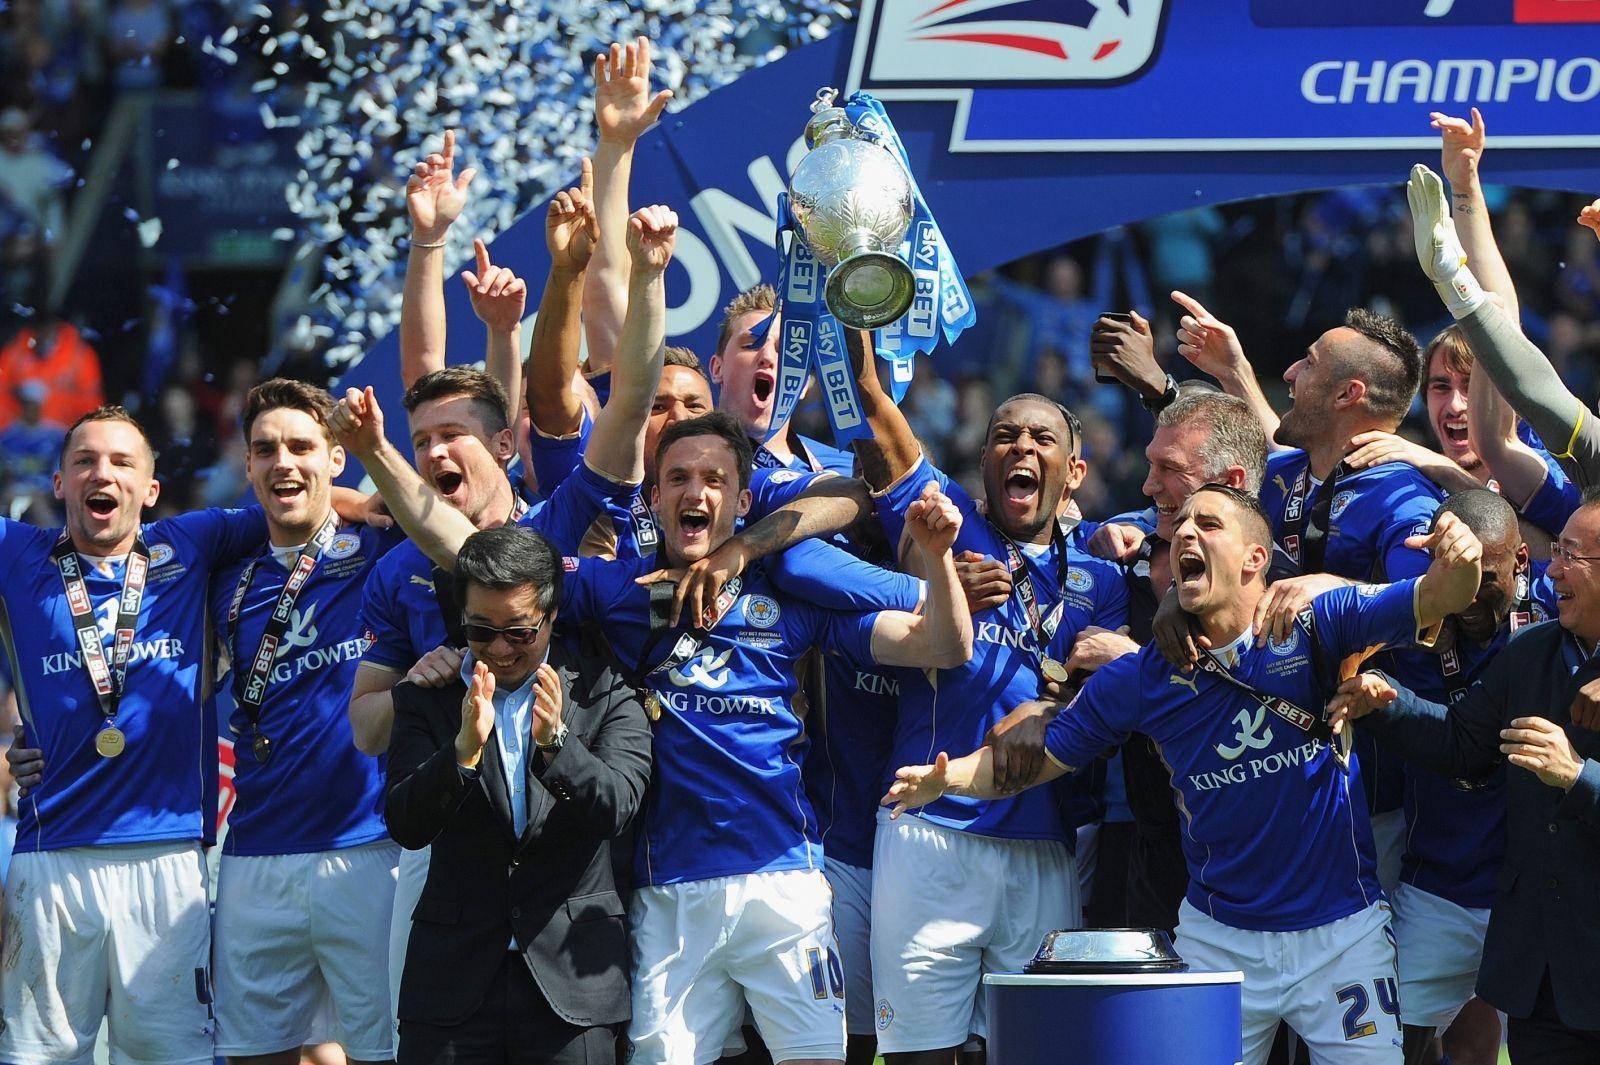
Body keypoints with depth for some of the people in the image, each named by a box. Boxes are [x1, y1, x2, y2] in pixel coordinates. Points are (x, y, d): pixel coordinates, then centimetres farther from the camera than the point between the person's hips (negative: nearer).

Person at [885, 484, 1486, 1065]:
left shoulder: (1314, 629, -8)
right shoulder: (1140, 680, 0)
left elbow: (1434, 600, -18)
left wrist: (1455, 568, -42)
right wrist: (944, 779, -15)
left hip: (1341, 933, -2)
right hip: (1218, 940, 2)